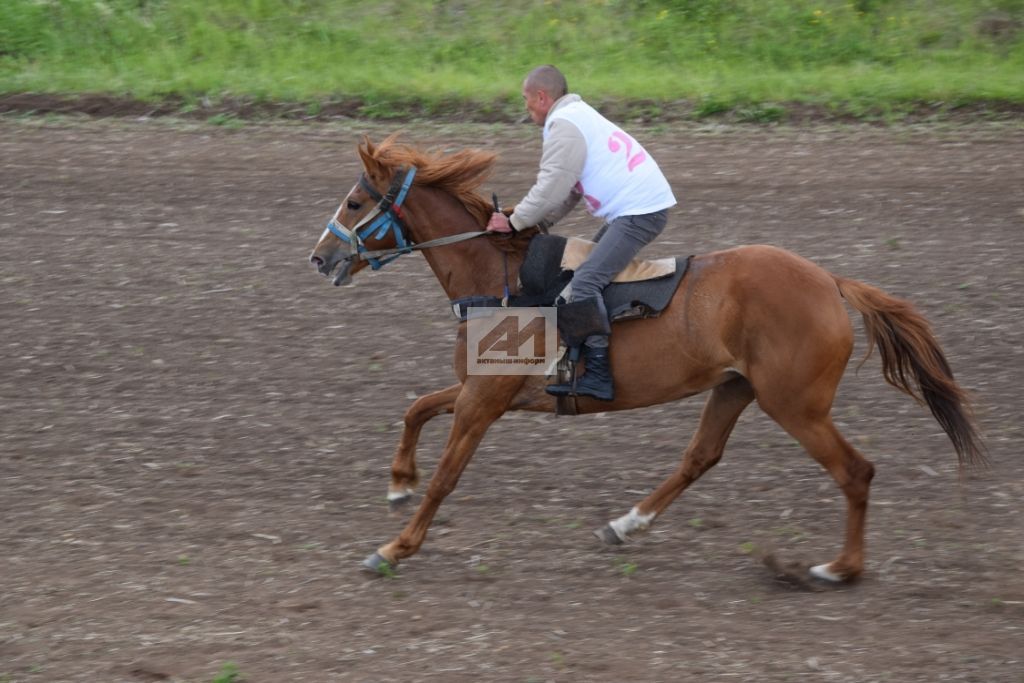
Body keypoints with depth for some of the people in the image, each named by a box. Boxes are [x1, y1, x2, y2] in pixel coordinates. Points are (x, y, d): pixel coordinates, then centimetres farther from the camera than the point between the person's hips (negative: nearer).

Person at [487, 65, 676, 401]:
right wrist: (532, 223, 18)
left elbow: (551, 190, -14)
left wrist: (514, 222, -4)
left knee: (585, 283, -20)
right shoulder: (577, 117, 25)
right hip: (648, 201, 11)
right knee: (583, 264, 22)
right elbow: (566, 193, 25)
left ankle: (598, 375, -27)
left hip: (640, 210, -11)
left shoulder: (564, 126, -9)